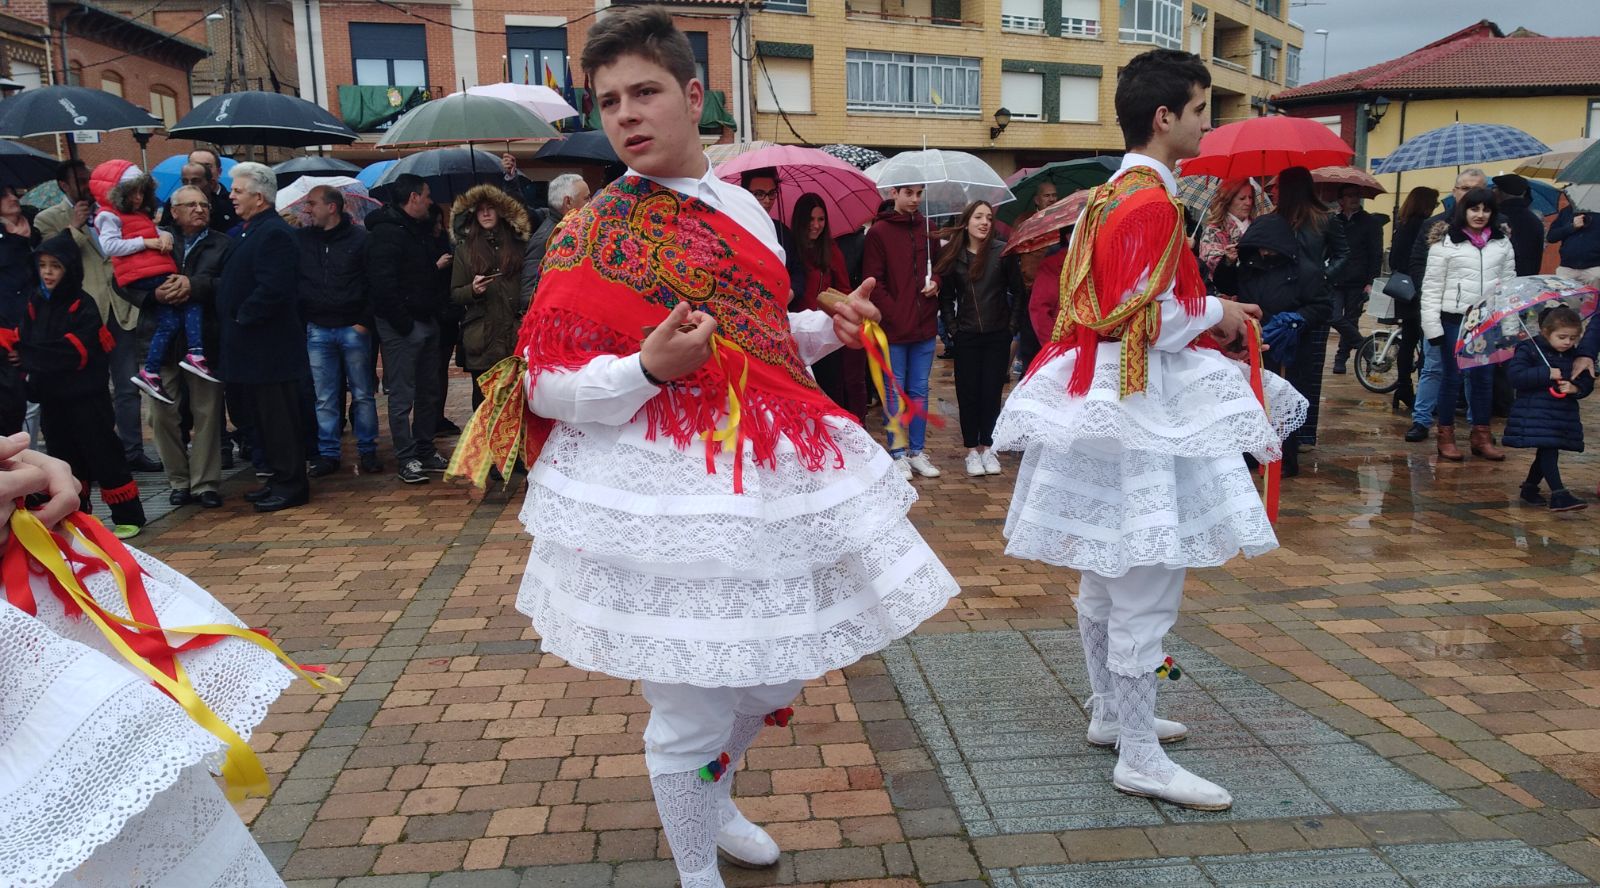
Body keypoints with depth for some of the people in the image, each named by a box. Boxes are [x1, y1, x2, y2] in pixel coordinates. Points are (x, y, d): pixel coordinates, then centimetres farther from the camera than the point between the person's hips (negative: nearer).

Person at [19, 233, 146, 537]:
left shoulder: (83, 307, -11)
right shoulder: (35, 303, 7)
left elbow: (72, 352, -18)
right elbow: (23, 344, 1)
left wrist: (30, 357, -13)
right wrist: (24, 358, -18)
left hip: (86, 397, -6)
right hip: (51, 398, 6)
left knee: (103, 455, -3)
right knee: (64, 461, 15)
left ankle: (128, 517, 3)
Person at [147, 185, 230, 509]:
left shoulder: (223, 244, 9)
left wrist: (195, 285, -19)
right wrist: (155, 293, -15)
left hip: (205, 340, -1)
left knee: (207, 414, 0)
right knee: (163, 414, 2)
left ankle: (206, 483, 7)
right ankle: (179, 482, 14)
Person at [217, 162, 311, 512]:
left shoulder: (274, 233, -16)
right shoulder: (250, 231, 16)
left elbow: (273, 289, -25)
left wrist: (242, 317, -16)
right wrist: (232, 316, 12)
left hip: (269, 348, -10)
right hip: (255, 348, 10)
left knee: (279, 417, -3)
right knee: (263, 415, 16)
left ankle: (291, 486, 5)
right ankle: (281, 478, 25)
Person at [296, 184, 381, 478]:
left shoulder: (359, 238, -2)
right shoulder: (300, 239, 7)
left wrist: (365, 321, -8)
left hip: (353, 329, -3)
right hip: (317, 330, 3)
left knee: (362, 395, 5)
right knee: (324, 398, 6)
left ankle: (367, 450, 14)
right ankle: (328, 453, 14)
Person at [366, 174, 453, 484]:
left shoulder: (419, 230, 17)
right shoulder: (386, 232, -13)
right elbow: (383, 283, -21)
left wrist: (437, 266, 8)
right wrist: (404, 323, -20)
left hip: (426, 321, 10)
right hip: (402, 326, -9)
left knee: (430, 391, 14)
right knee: (402, 395, -2)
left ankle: (425, 450, 24)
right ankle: (407, 459, 3)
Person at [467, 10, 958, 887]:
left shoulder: (743, 207, 9)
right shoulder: (593, 235, -8)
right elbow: (545, 386, -11)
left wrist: (828, 328, 5)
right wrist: (648, 370, -27)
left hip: (770, 479, 7)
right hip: (666, 494, -6)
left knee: (773, 682, 21)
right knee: (691, 712, 5)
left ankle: (713, 805, 50)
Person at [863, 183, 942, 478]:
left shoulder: (927, 228, 9)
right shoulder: (879, 232, -5)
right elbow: (873, 282, -8)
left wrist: (935, 281, -2)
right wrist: (895, 315, -14)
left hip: (925, 325, 5)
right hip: (893, 327, -4)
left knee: (919, 390, 11)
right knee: (895, 391, 4)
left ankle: (917, 451, 20)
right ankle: (898, 452, 14)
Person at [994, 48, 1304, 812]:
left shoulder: (1111, 194, 14)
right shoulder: (1152, 201, -16)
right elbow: (1142, 321, -22)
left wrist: (1203, 316, 14)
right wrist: (1214, 312, -6)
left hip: (1100, 394, 11)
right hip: (1138, 406, -11)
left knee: (1106, 574, 18)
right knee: (1146, 584, -4)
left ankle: (1111, 712, 33)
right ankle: (1138, 758, 5)